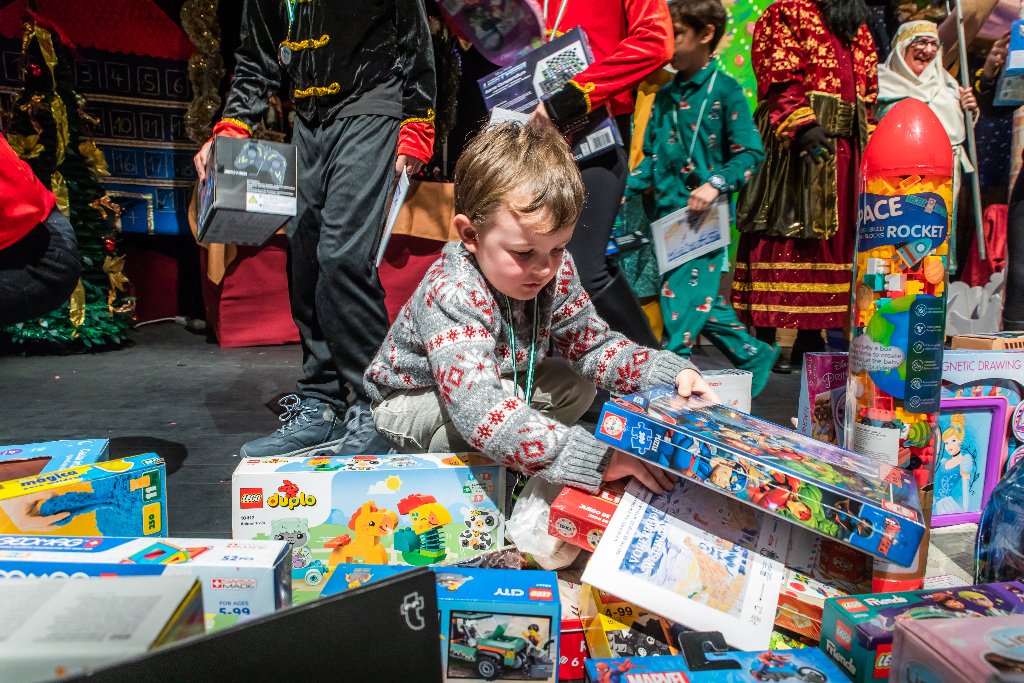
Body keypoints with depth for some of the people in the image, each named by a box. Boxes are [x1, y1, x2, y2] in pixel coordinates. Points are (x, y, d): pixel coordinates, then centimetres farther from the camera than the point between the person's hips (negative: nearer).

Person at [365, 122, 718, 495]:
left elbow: (594, 343, -6)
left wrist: (672, 372, -23)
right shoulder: (452, 296, -40)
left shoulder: (556, 271, -17)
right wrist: (599, 460, -56)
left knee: (577, 386, -6)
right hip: (412, 398, -7)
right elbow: (481, 411, -51)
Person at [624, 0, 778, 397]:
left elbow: (750, 153, -9)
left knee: (681, 301, -11)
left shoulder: (725, 91, -5)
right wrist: (623, 189, 5)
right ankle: (755, 355, 27)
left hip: (706, 218, -7)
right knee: (701, 302, 11)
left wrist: (716, 185, -23)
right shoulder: (666, 96, 14)